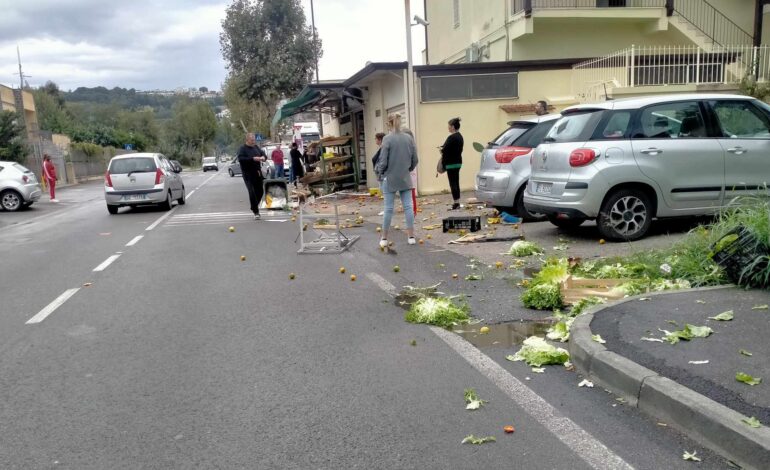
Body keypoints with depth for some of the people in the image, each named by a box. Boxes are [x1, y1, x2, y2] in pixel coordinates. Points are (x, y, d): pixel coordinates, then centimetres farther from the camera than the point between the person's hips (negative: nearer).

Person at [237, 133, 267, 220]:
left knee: (260, 191, 10)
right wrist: (253, 159, -26)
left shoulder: (256, 147, 12)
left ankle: (254, 206, 34)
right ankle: (256, 212, -3)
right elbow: (240, 158, -21)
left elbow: (264, 154, 18)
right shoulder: (242, 149, -7)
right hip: (248, 174, -6)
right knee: (252, 192, -10)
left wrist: (263, 157, -7)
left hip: (258, 173, 6)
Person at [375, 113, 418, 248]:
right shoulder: (409, 138, 1)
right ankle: (411, 236, 9)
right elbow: (415, 160, 6)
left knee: (388, 208, 3)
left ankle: (384, 239, 11)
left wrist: (379, 173, 7)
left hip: (390, 179, -3)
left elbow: (383, 161, -10)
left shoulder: (387, 139, -11)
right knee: (408, 207, 7)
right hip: (405, 179, 3)